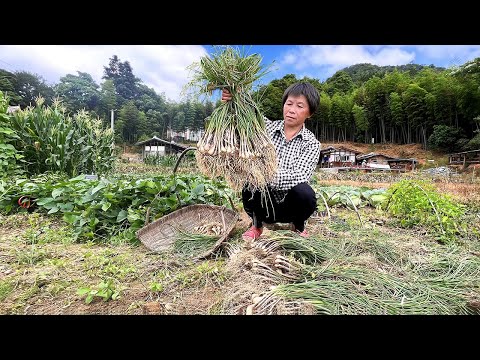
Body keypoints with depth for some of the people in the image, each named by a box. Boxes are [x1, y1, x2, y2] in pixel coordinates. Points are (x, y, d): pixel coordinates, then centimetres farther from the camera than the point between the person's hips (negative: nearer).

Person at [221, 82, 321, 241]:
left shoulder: (311, 143, -6)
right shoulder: (267, 127, 0)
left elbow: (298, 177, -21)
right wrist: (230, 101, -32)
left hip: (289, 207, 0)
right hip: (263, 204, 1)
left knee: (304, 192, -32)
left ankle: (299, 226, 3)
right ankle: (257, 223, -1)